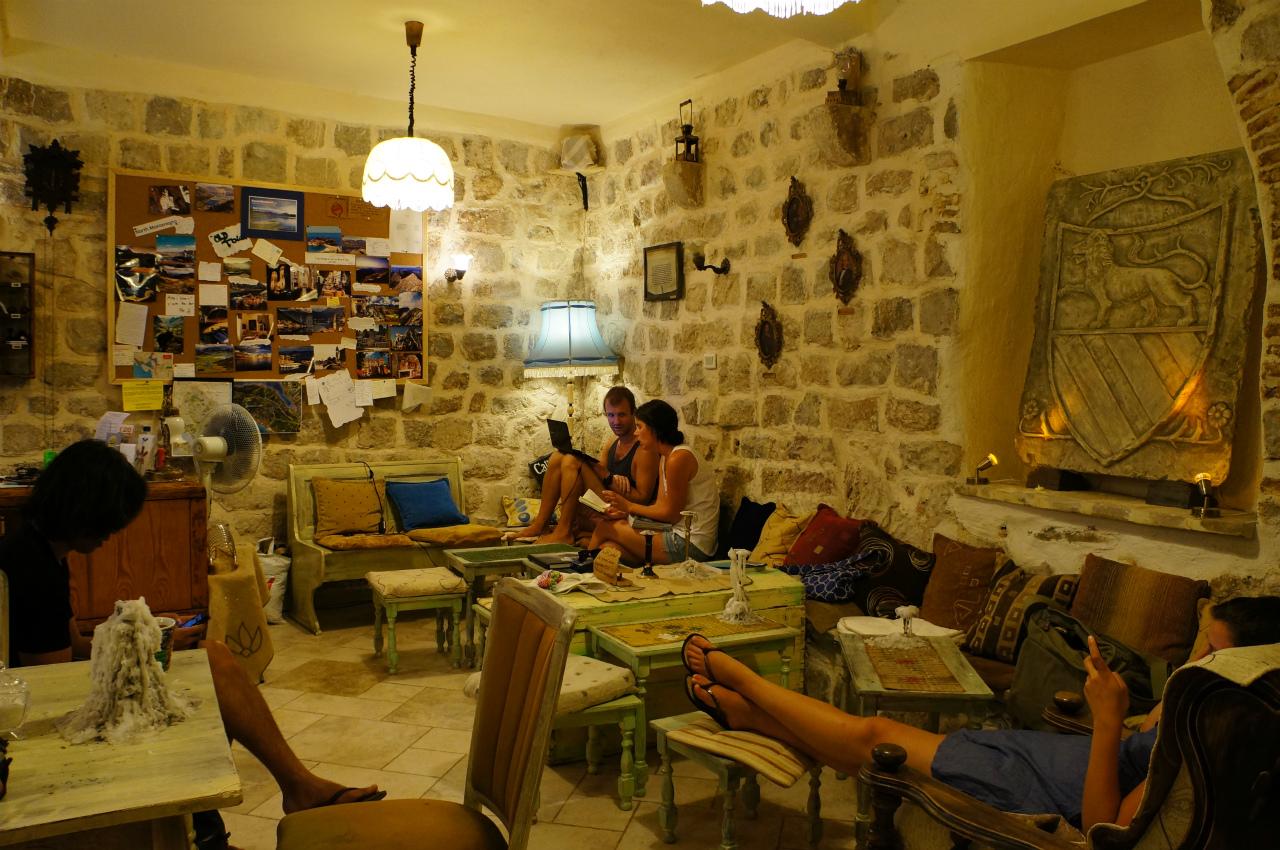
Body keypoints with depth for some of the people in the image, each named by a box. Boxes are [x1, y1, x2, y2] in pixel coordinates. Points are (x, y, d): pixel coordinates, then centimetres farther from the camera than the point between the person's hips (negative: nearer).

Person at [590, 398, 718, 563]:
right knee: (609, 547, -3)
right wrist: (624, 512, -2)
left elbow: (670, 514, -14)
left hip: (690, 547, -8)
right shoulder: (664, 458, 13)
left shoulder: (679, 458, -18)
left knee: (605, 528, -2)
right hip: (680, 537, 8)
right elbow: (660, 506, 10)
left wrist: (629, 506, -6)